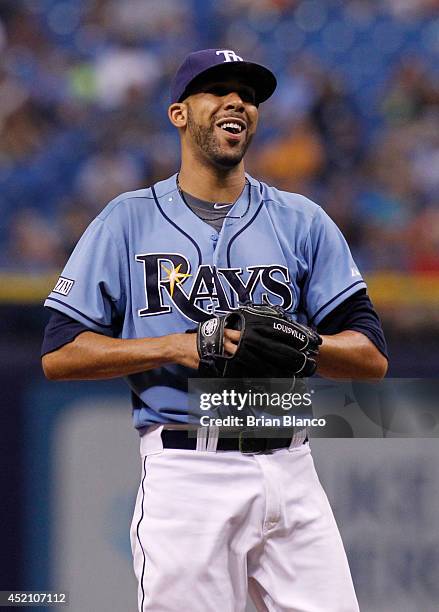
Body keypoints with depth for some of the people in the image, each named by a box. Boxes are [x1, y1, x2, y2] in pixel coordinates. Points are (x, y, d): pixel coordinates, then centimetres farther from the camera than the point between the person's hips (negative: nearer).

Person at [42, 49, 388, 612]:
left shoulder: (302, 222, 12)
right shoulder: (128, 221, 7)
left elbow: (372, 355, 8)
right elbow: (59, 354, 2)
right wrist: (174, 346, -10)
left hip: (290, 474, 2)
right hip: (186, 476, -2)